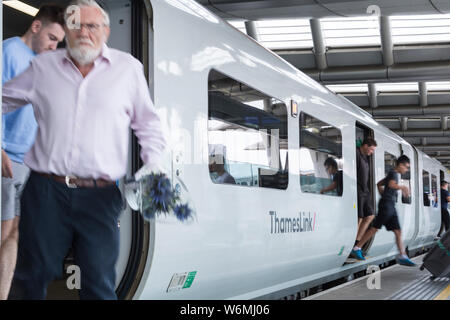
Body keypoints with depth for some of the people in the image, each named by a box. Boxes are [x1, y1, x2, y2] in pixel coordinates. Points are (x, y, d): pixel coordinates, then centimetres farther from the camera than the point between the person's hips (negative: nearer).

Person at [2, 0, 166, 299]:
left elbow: (147, 121, 15)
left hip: (101, 196, -1)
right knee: (32, 275, 9)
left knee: (99, 285, 3)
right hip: (46, 192, 1)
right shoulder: (44, 66, 10)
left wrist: (154, 159, 2)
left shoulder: (128, 68, 7)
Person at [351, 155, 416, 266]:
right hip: (386, 204, -10)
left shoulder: (391, 174, 21)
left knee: (398, 231, 3)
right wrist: (403, 187, -14)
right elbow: (391, 184, -28)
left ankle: (402, 256, -1)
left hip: (391, 207, 10)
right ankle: (357, 248, -1)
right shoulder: (393, 173, -7)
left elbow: (379, 184, 29)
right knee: (375, 228, -7)